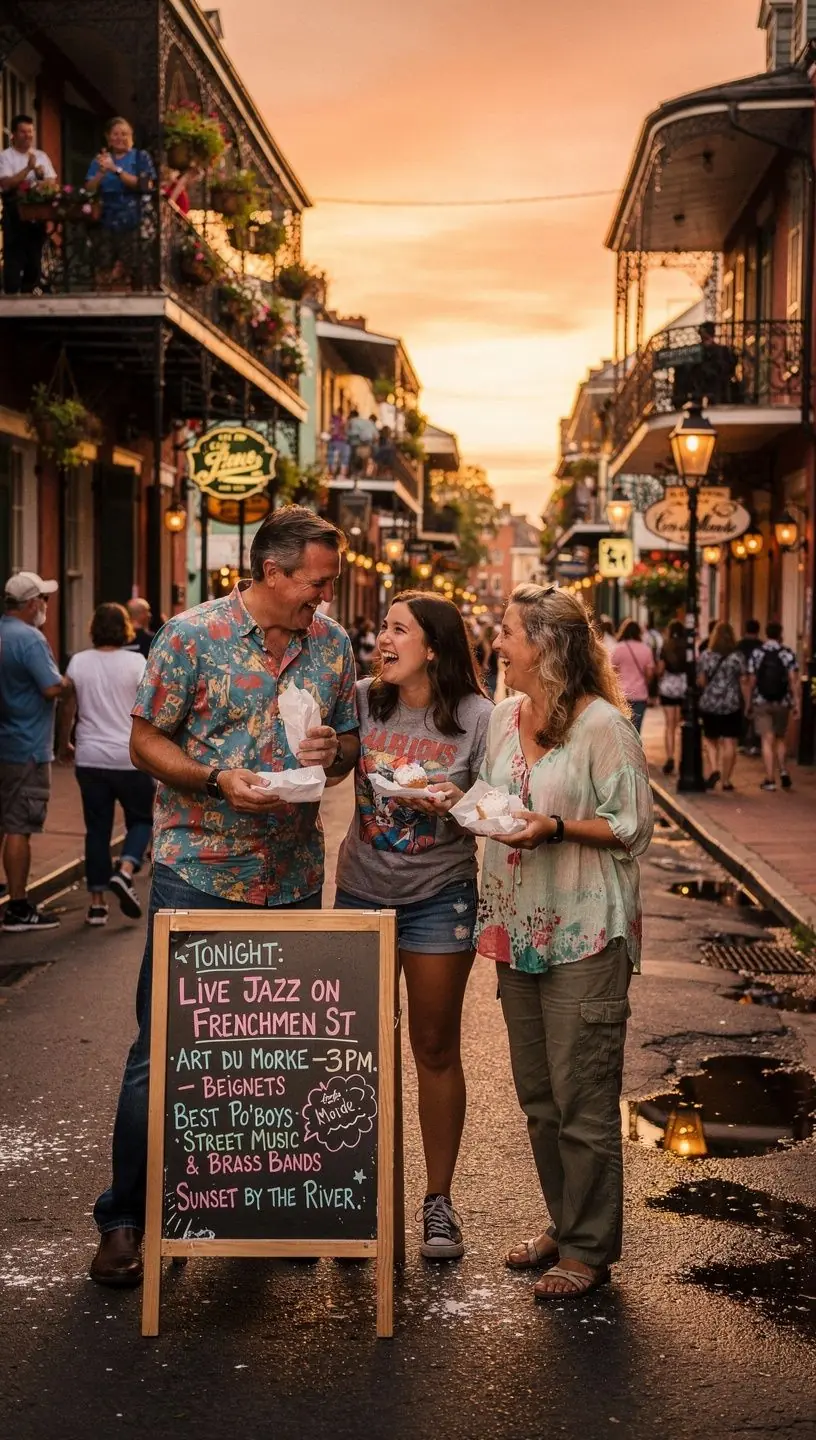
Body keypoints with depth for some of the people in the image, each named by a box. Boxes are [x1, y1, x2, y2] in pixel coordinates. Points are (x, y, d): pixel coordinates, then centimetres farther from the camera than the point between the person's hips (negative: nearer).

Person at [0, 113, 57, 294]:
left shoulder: (41, 156, 11)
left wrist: (42, 175, -11)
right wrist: (28, 168, -19)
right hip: (15, 213, -5)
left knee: (35, 257, 9)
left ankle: (29, 294, 19)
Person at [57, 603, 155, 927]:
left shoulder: (78, 662, 2)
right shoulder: (137, 663, -7)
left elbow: (67, 708, 8)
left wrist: (63, 743, 22)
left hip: (90, 759, 3)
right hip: (131, 757, -3)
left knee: (97, 828, 9)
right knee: (141, 818, 13)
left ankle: (96, 902, 8)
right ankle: (125, 870, -12)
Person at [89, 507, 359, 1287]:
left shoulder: (332, 643, 6)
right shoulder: (192, 634, -7)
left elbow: (349, 742, 15)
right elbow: (146, 741, -4)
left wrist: (332, 751, -9)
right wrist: (219, 780, -20)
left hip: (294, 879, 4)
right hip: (198, 874, -4)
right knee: (162, 1046, 0)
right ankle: (124, 1217, 13)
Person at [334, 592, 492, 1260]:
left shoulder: (476, 717, -8)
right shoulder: (362, 702, 0)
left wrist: (456, 803, -23)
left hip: (440, 896, -3)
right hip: (361, 889, 3)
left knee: (436, 1049, 7)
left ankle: (439, 1200, 19)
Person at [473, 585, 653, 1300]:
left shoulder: (602, 724, -12)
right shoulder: (505, 716, 10)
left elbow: (634, 826, -11)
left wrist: (559, 827, -22)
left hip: (586, 932, -7)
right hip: (520, 925, 8)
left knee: (583, 1099, -2)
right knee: (537, 1096, 15)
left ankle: (590, 1248, 11)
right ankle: (565, 1224, 30)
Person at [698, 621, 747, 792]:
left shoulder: (706, 656, 0)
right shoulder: (737, 657, -4)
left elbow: (701, 681, 3)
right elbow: (743, 682, -4)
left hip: (709, 704, 1)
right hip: (732, 705, -1)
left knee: (711, 740, 16)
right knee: (729, 743, 3)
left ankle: (714, 769, -6)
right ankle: (726, 780, 5)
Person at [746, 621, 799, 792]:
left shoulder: (756, 654, -2)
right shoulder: (788, 654, -4)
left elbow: (751, 680, -4)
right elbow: (793, 680, -9)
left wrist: (748, 702, 4)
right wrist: (796, 702, -6)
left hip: (761, 702, -1)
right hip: (782, 702, 1)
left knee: (767, 740, 1)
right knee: (781, 739, 19)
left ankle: (770, 779, -2)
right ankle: (783, 771, 7)